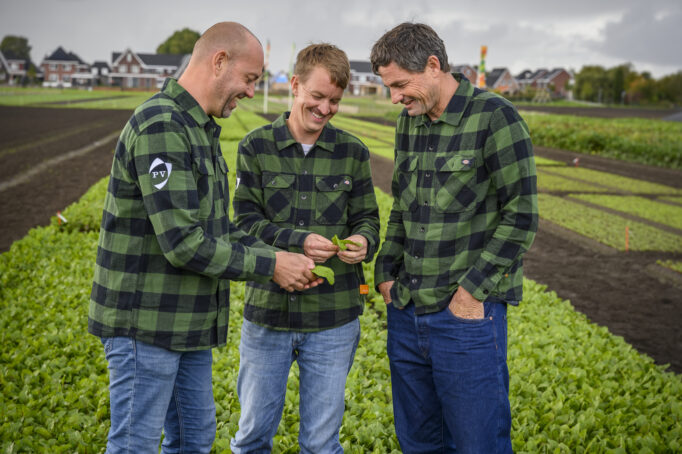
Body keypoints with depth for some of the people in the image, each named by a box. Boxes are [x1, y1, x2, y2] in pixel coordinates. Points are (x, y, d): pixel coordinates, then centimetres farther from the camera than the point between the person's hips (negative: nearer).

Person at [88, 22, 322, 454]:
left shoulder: (201, 129, 13)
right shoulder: (162, 127, -21)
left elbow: (217, 228, 16)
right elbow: (183, 243, -26)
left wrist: (280, 258, 3)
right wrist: (268, 266, -17)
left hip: (189, 320, 10)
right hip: (146, 322, -10)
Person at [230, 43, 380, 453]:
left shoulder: (352, 152, 3)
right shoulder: (256, 147, -1)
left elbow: (367, 218, 7)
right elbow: (245, 221, -5)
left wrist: (363, 242, -16)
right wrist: (298, 242, -21)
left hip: (334, 319, 1)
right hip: (267, 312, 0)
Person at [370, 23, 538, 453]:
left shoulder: (494, 117, -11)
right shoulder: (409, 122, 11)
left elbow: (521, 217, -13)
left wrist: (472, 289, -15)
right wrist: (386, 272, 9)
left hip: (467, 313, -7)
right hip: (406, 312, 7)